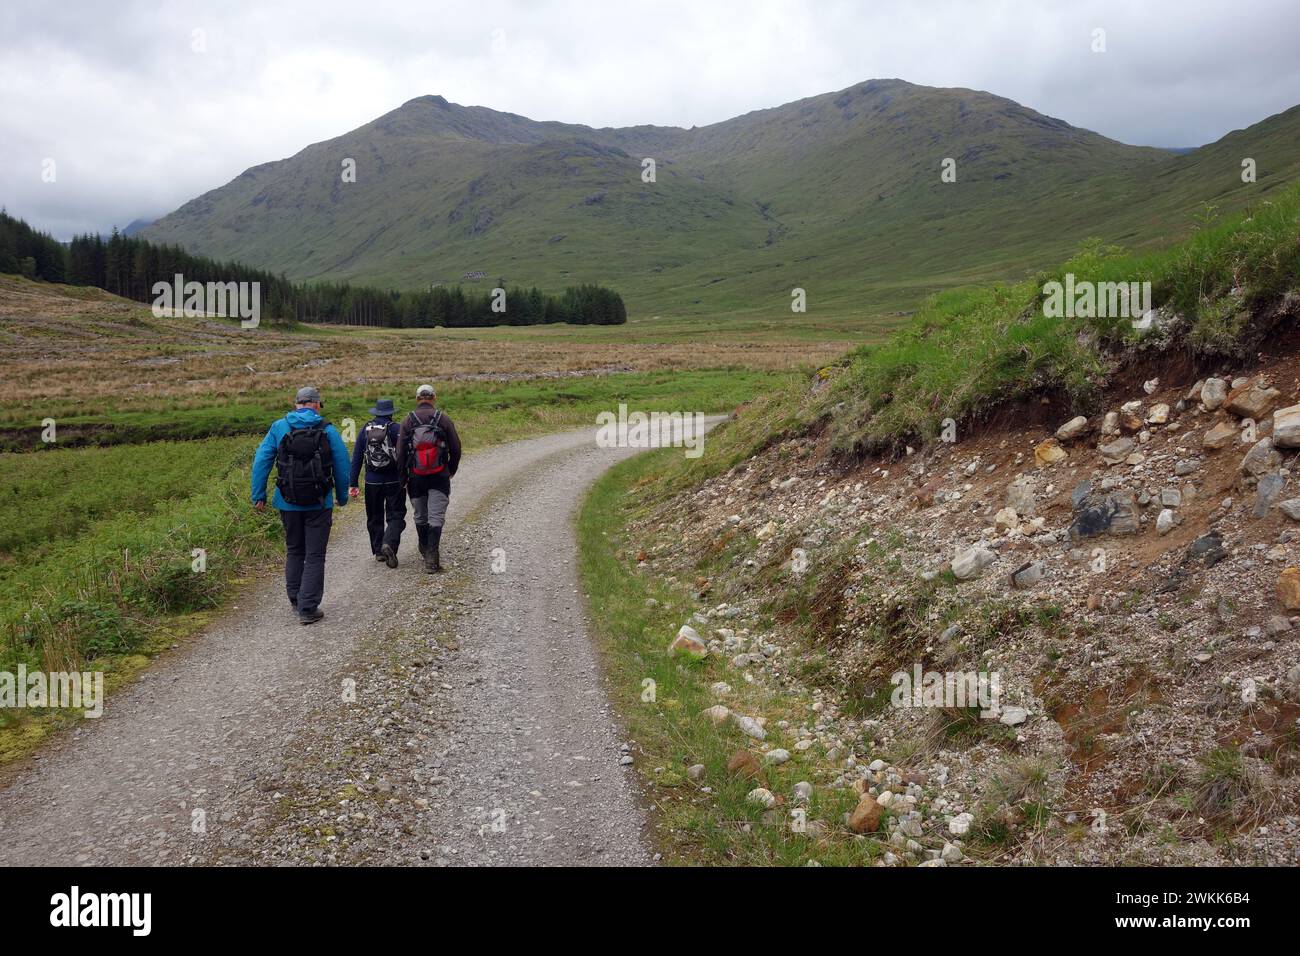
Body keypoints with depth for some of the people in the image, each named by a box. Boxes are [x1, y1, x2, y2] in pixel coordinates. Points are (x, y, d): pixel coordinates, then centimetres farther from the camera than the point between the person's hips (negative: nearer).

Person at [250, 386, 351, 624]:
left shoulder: (279, 427, 2)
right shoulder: (328, 430, -3)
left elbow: (261, 460, -2)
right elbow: (342, 467, -1)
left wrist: (258, 495, 1)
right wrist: (342, 497, 12)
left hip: (288, 503, 2)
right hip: (319, 504, -2)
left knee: (294, 552, 19)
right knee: (314, 556, 3)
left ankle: (296, 601, 26)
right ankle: (308, 609, -1)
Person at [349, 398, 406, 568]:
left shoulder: (365, 430, 3)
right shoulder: (397, 429, -7)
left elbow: (356, 458, 4)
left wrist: (352, 483, 6)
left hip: (372, 482, 3)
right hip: (394, 482, -3)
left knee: (375, 518, 16)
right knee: (396, 516, 2)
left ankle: (378, 551, 19)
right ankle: (389, 544, -20)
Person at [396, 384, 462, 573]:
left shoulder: (408, 420, -1)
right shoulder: (442, 418, -2)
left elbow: (400, 451, -2)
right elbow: (456, 448, 0)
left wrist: (403, 476, 7)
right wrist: (452, 470, 15)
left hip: (416, 477, 1)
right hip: (439, 477, -1)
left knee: (420, 517, 17)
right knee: (436, 517, -1)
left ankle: (426, 552, 31)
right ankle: (432, 558, -10)